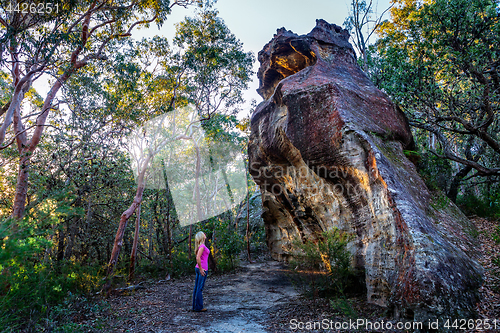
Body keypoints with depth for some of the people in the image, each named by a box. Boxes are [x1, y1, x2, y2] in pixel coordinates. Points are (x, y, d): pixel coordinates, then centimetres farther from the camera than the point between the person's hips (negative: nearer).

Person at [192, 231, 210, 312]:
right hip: (202, 269, -9)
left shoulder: (200, 246, 12)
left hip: (199, 268, 9)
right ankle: (198, 307, 6)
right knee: (200, 289, -1)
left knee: (197, 288, 13)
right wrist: (201, 269, -18)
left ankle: (195, 306, 21)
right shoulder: (202, 246, -16)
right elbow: (198, 258, -24)